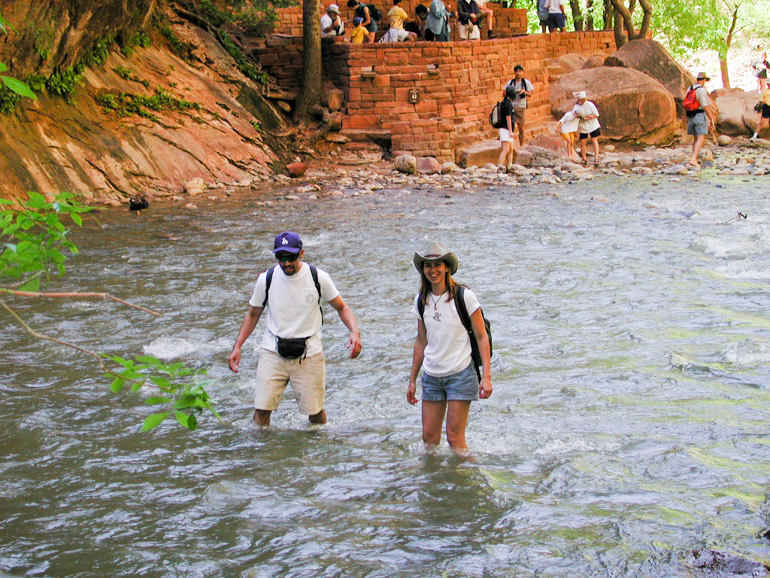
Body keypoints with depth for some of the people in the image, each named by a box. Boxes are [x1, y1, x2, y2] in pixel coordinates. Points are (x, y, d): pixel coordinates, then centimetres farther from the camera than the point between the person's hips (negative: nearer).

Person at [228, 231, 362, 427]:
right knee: (262, 410, -9)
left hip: (309, 354, -1)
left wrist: (354, 332, -13)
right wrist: (237, 346, 2)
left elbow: (342, 308, 6)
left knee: (315, 412, 1)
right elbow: (253, 314, 12)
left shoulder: (318, 278, -5)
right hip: (273, 352, 1)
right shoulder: (266, 279, -1)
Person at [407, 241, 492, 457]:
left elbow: (481, 337, -5)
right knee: (429, 438, 4)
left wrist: (486, 377, -12)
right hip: (431, 377, 5)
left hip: (460, 375, -5)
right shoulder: (421, 301, 6)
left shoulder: (464, 297, -8)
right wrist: (412, 380, 16)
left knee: (455, 438, -5)